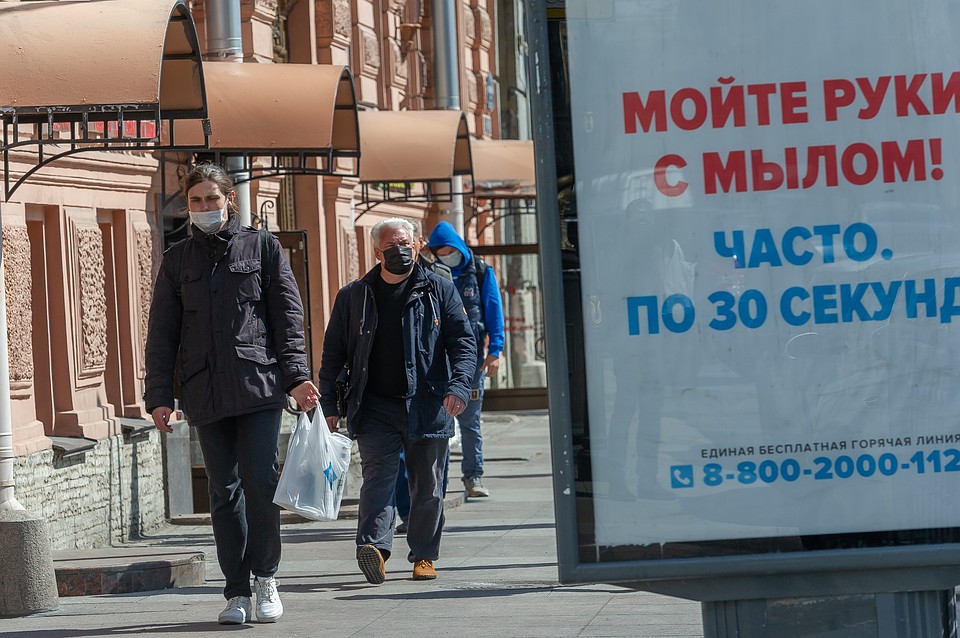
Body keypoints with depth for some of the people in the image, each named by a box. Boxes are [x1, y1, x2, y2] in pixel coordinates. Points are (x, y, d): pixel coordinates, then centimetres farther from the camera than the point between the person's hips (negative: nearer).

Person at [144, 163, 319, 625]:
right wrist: (159, 396, 3)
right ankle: (237, 592, 6)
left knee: (261, 482, -10)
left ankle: (266, 577, 7)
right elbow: (161, 333, 11)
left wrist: (296, 375, -6)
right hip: (205, 392, 2)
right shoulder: (177, 260, 13)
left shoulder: (263, 248, 9)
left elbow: (288, 316, 5)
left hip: (259, 384, -2)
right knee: (224, 492, 2)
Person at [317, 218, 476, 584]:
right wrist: (328, 404, 6)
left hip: (427, 406, 0)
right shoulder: (354, 296, 10)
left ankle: (424, 555, 17)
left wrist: (459, 386, -14)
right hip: (375, 408, 0)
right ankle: (374, 545, -29)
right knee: (378, 476, -16)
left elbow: (463, 340, 2)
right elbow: (333, 353, 13)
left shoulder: (438, 290, 7)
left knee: (427, 486, 7)